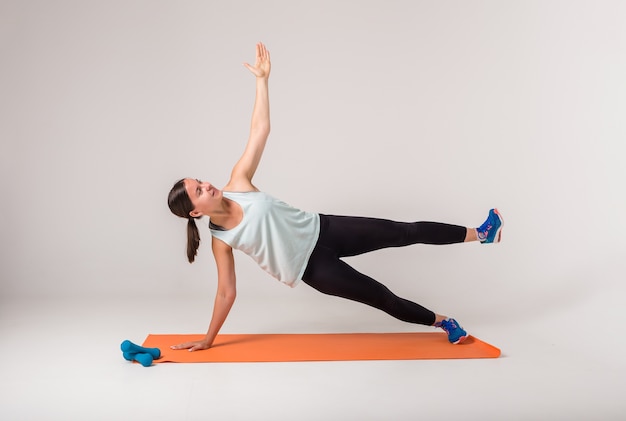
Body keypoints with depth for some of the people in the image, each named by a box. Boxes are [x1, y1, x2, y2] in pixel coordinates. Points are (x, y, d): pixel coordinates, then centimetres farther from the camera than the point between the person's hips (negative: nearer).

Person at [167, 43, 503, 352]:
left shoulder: (237, 183, -8)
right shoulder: (220, 240, -13)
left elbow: (260, 130, -10)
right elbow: (226, 292, -5)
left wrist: (262, 79, -15)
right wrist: (207, 339, -2)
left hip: (322, 229, 3)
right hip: (311, 268, -3)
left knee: (405, 232, 2)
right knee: (382, 298, 3)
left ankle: (478, 234, 19)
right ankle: (442, 322, 26)